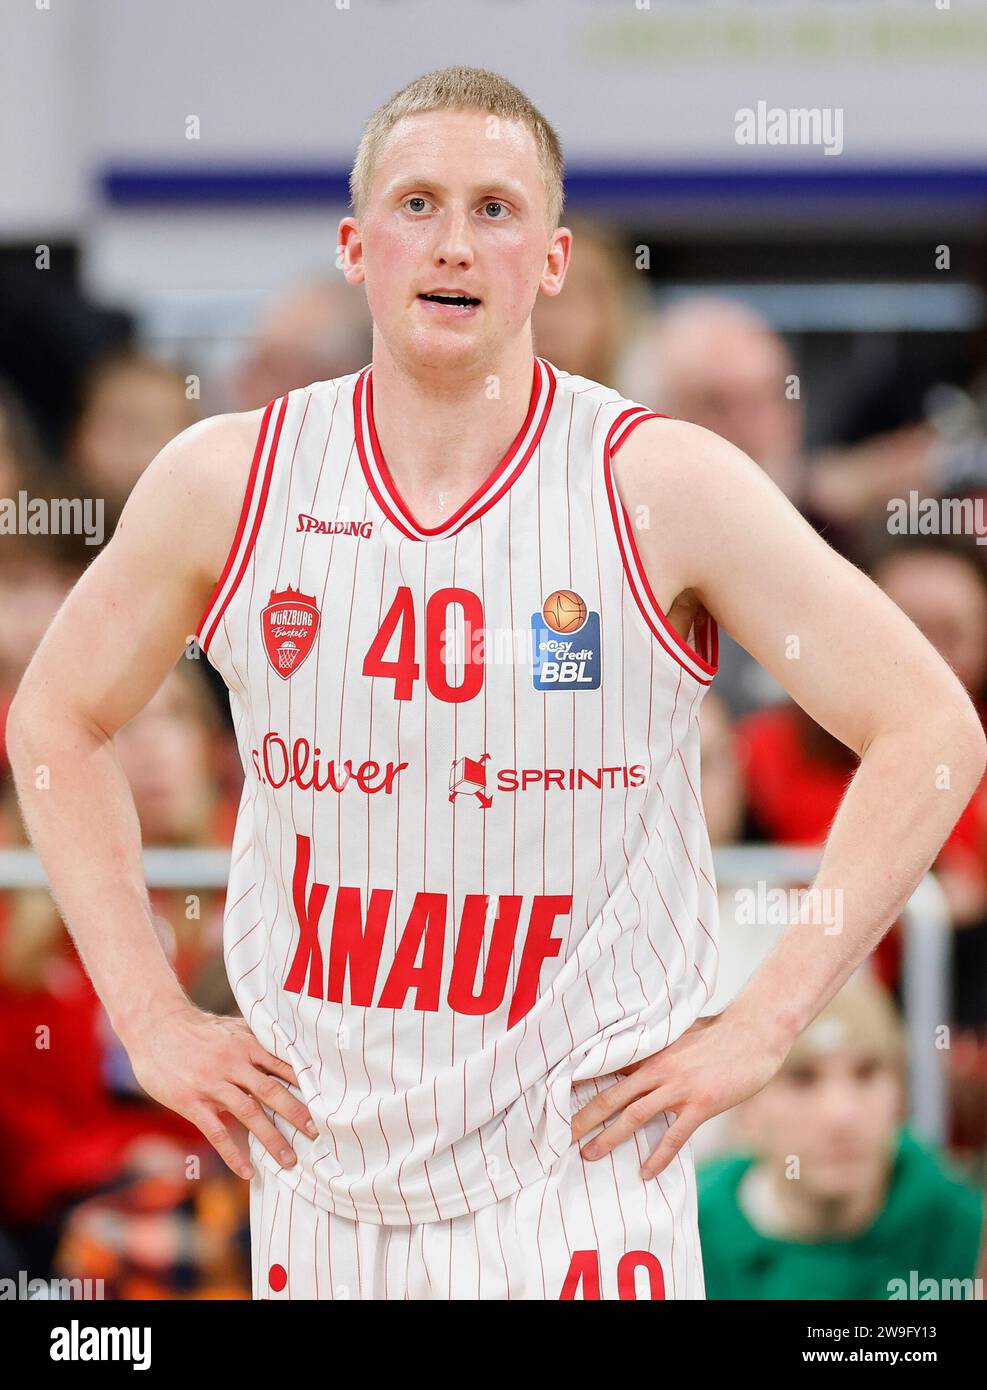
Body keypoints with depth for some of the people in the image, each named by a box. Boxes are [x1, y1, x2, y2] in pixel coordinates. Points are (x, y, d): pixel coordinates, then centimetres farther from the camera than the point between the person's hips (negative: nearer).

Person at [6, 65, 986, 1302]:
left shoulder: (664, 489, -6)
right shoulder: (226, 483, 0)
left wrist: (759, 1030, -7)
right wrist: (152, 1023, 7)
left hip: (579, 1185, -2)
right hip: (321, 1181, 3)